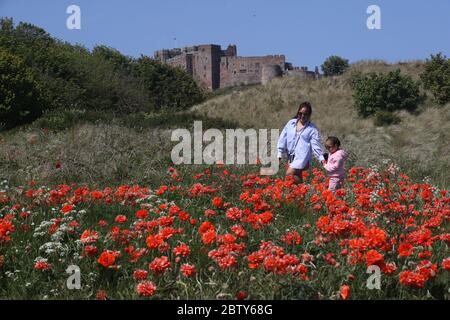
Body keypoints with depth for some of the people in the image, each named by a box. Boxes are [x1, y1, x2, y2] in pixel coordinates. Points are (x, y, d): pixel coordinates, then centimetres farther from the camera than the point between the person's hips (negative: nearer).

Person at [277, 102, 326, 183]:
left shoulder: (312, 129, 1)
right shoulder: (291, 123, 9)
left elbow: (315, 146, -2)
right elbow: (283, 138, 9)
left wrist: (321, 158, -13)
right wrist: (279, 154, 5)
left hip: (302, 157, -5)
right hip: (291, 157, 5)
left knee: (289, 174, -19)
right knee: (297, 178, 11)